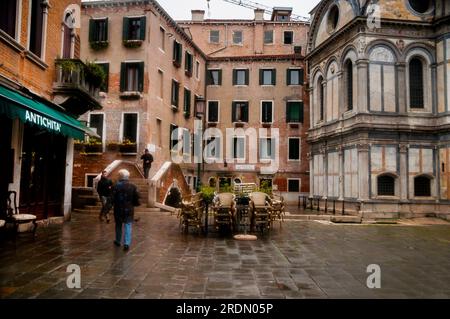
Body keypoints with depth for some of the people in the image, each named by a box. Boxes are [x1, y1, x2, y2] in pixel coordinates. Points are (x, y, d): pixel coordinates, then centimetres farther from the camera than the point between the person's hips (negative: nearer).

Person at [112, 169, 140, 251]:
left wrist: (116, 203, 9)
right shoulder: (133, 186, -6)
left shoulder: (116, 186, -10)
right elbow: (137, 199, -5)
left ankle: (118, 241, 31)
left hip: (118, 210, 0)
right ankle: (127, 243, -6)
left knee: (118, 225, 18)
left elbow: (112, 199, -10)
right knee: (128, 225, 5)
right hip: (129, 210, 0)